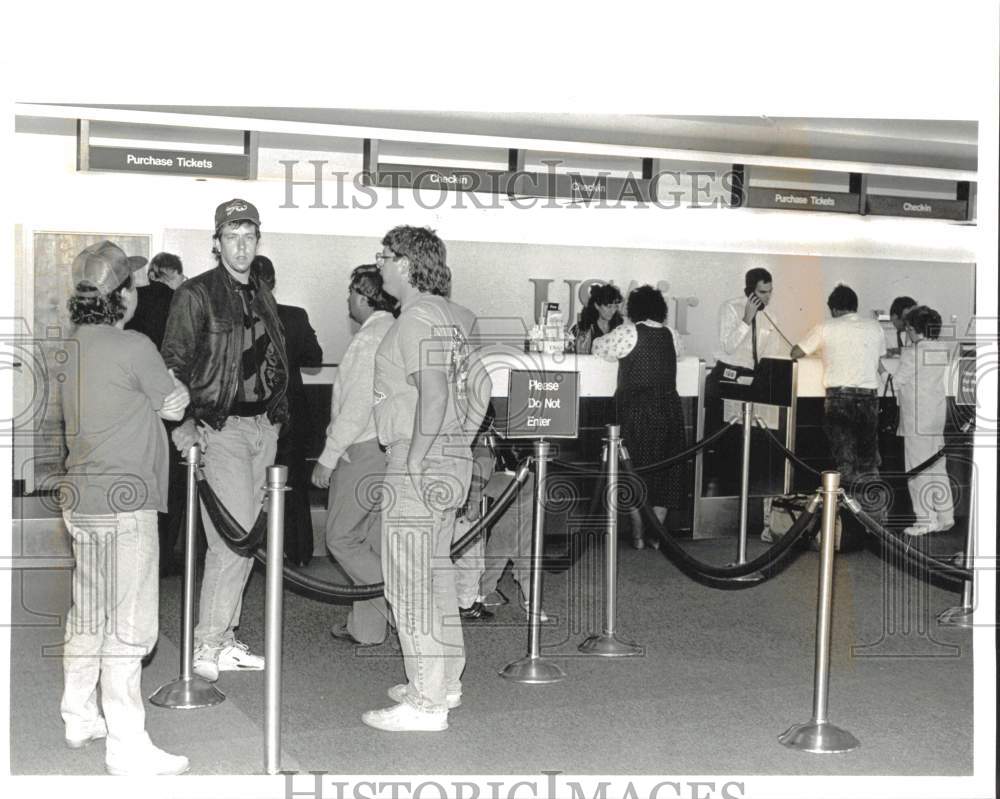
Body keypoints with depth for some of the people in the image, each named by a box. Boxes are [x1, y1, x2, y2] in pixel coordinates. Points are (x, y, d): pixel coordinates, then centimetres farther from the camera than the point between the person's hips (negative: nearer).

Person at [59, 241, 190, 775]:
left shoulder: (75, 347, 10)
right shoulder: (133, 347, -16)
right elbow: (175, 406, -3)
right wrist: (169, 376, 14)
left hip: (80, 498, 9)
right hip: (122, 501, -9)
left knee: (88, 614, 19)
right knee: (128, 624, -5)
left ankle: (79, 717, 32)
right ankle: (126, 747, -1)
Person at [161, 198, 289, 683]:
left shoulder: (262, 296, 16)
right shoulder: (196, 295, -5)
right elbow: (175, 363, -8)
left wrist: (276, 416, 15)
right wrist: (183, 424, -17)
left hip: (262, 426, 7)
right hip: (219, 428, -7)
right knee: (233, 539, -12)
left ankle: (223, 638, 19)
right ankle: (207, 647, -4)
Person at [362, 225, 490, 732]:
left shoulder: (418, 318, -14)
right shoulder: (452, 315, 15)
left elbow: (433, 395, -23)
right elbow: (481, 387, 16)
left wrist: (415, 460, -22)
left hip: (419, 459, -10)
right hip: (452, 456, 10)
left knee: (410, 582, -5)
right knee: (435, 572, 18)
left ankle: (426, 703, 0)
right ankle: (444, 681, 28)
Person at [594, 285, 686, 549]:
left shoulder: (629, 333, -7)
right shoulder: (670, 335, 4)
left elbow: (600, 349, 3)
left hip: (636, 410, -3)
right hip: (669, 406, 3)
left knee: (636, 467, 5)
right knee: (664, 467, 10)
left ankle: (638, 534, 8)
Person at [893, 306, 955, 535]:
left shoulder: (912, 353, -14)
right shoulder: (942, 350, 6)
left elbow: (898, 383, -9)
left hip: (916, 420, -7)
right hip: (938, 415, 7)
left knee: (918, 469, -2)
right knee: (938, 467, 13)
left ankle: (925, 519, -1)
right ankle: (945, 515, 17)